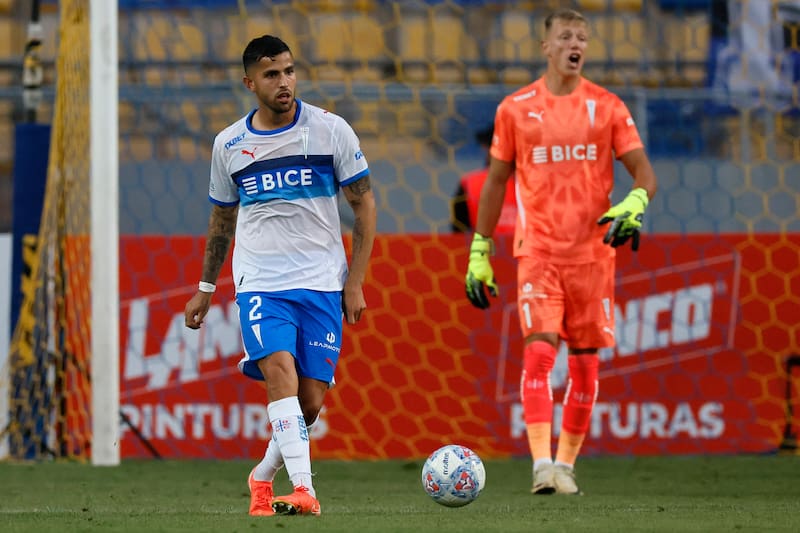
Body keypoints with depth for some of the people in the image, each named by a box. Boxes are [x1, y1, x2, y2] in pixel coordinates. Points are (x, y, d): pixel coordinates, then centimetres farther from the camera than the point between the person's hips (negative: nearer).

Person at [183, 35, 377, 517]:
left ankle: (264, 477, 25)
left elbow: (364, 205, 4)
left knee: (310, 403, -3)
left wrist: (355, 281, -2)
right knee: (279, 368, -24)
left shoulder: (331, 130, 0)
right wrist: (206, 288, 23)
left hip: (322, 282, 0)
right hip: (259, 282, 0)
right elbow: (222, 219, 21)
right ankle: (304, 491, -31)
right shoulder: (229, 145, 6)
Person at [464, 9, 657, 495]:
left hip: (593, 251, 1)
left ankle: (567, 464, 15)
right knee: (539, 350, -16)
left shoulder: (607, 107, 4)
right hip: (538, 251, -1)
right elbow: (496, 182, 12)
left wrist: (633, 207, -21)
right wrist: (479, 253, 10)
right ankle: (542, 464, -21)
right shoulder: (515, 109, 4)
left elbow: (644, 173, 2)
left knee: (585, 362, 4)